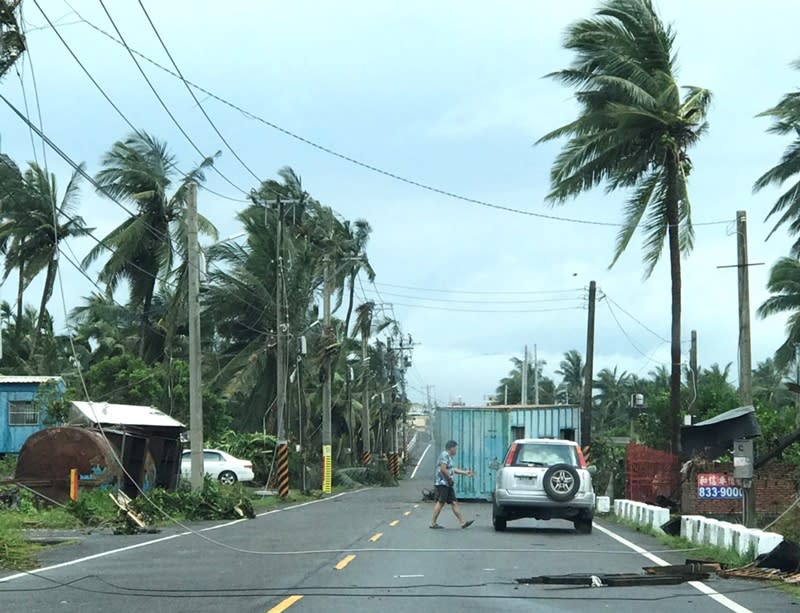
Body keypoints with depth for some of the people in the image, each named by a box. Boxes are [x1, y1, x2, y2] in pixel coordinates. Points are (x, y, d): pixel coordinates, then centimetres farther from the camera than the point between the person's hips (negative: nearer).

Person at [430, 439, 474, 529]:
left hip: (447, 484, 10)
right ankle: (433, 523, -4)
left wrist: (465, 472, 29)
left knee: (454, 503, 7)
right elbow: (443, 469, -23)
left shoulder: (449, 457, 20)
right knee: (440, 503, -8)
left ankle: (462, 522, 6)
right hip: (442, 483, -10)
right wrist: (450, 479, -14)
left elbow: (452, 469, 30)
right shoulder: (444, 455, -13)